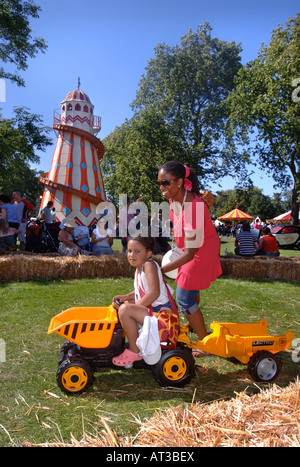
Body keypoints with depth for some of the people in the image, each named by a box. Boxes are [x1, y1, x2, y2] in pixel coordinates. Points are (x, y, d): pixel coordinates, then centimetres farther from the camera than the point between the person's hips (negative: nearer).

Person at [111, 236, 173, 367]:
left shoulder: (149, 264, -17)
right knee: (125, 304, 25)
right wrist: (125, 297, 9)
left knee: (125, 310, -26)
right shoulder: (139, 267, 11)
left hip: (160, 311, -11)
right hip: (150, 309, 11)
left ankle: (134, 350, -11)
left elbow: (154, 293, -28)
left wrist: (136, 306, -20)